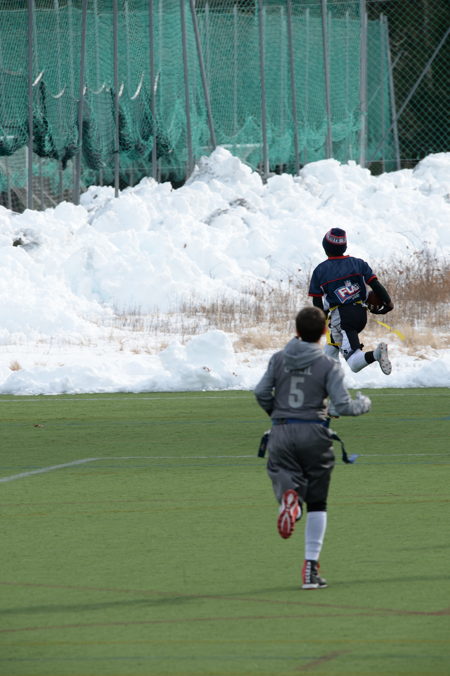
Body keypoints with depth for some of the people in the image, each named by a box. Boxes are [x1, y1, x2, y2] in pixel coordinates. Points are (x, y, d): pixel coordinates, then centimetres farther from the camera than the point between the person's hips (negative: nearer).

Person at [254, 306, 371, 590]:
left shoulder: (279, 359, 5)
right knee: (317, 503, 10)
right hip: (314, 433, -1)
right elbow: (343, 405, -9)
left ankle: (289, 498, -39)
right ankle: (311, 567, 7)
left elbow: (261, 393, 2)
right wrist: (364, 404, 12)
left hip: (282, 432, 1)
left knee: (288, 488, 1)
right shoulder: (328, 365, -4)